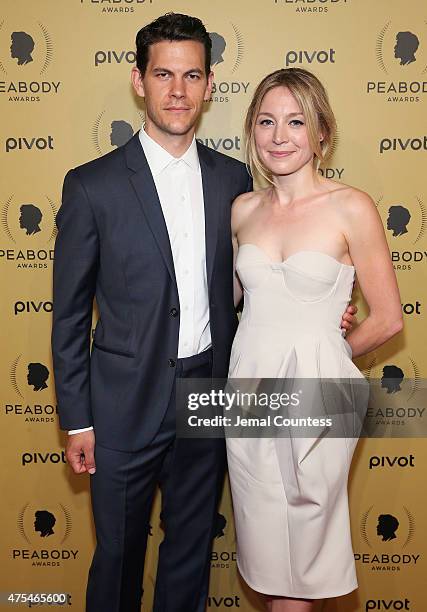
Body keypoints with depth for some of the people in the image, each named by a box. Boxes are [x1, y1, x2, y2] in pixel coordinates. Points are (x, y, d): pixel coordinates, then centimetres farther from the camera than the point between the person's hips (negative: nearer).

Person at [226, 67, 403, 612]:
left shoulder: (351, 208, -9)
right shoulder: (243, 209, 4)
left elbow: (386, 319, -4)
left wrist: (323, 355, 6)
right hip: (248, 384, 4)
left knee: (302, 536, 12)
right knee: (261, 540, 16)